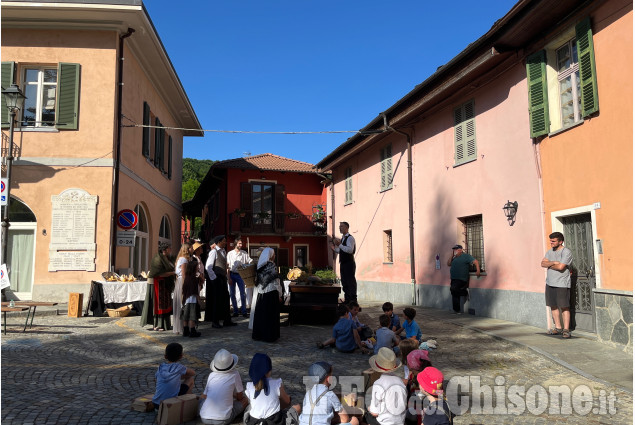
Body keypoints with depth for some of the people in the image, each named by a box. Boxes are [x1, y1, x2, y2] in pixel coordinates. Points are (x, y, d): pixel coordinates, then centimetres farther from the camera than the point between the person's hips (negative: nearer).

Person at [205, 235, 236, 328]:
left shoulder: (223, 251, 13)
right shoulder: (214, 252, -12)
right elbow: (208, 267, -17)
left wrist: (225, 277, 14)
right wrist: (214, 278, -17)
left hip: (223, 279, 8)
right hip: (216, 280, -8)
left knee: (225, 299, 11)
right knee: (216, 300, -1)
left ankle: (227, 320, 19)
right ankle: (215, 322, 9)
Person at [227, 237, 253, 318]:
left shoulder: (244, 253, 3)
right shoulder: (230, 253, 0)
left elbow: (250, 261, 4)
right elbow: (227, 266, -1)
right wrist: (229, 278, -7)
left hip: (240, 274, 0)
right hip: (232, 274, 0)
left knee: (242, 293, -2)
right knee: (232, 294, 5)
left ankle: (244, 311, 5)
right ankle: (235, 311, 16)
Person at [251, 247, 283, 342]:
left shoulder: (259, 266, 5)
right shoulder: (271, 265, -12)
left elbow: (257, 280, 11)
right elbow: (275, 282, -10)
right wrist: (280, 295, -4)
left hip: (260, 293, 6)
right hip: (271, 293, -6)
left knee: (260, 314, 12)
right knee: (270, 314, 2)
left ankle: (258, 334, 20)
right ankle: (269, 336, 6)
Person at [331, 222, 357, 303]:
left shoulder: (350, 238, -11)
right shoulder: (343, 238, 18)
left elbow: (350, 250, -25)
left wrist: (339, 245, -26)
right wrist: (335, 249, 10)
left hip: (349, 263, -9)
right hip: (343, 263, 9)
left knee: (351, 281, -6)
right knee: (344, 282, 12)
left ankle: (353, 301, -1)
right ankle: (347, 300, 20)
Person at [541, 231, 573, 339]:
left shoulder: (566, 252, -9)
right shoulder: (550, 252, 14)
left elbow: (560, 267, -20)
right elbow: (543, 263, 2)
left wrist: (549, 264, -4)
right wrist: (554, 262, -14)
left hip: (562, 284, -7)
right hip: (550, 283, 7)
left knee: (564, 307, -4)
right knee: (553, 306, 10)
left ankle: (566, 329, 0)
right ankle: (558, 327, 19)